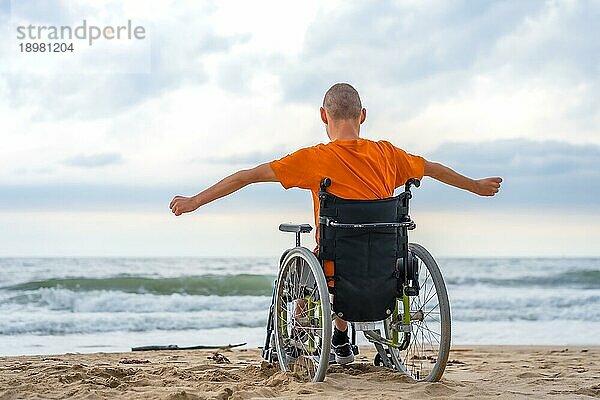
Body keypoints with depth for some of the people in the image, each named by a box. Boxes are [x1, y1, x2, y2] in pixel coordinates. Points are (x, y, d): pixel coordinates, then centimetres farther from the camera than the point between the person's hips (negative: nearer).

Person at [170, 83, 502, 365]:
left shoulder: (314, 159, -11)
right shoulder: (386, 154, 0)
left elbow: (247, 176, -8)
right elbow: (433, 169, 18)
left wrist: (194, 201, 3)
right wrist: (477, 186, 37)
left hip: (336, 276, -3)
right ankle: (341, 341, 49)